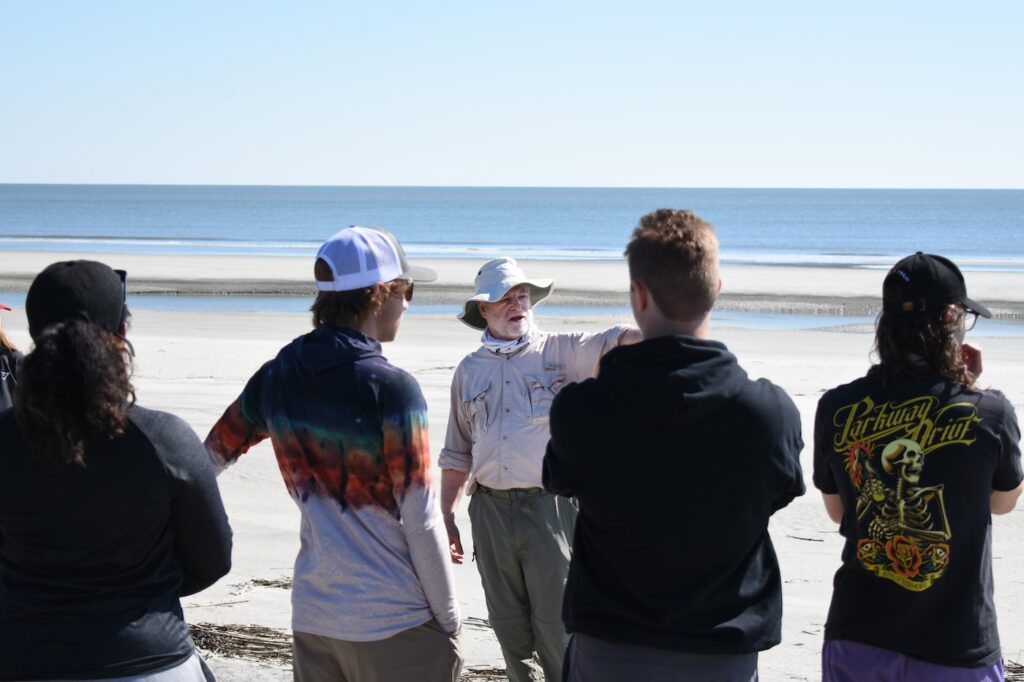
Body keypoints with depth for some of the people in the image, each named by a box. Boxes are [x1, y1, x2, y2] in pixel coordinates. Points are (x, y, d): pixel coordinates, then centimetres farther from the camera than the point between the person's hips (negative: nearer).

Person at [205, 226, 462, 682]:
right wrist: (448, 620, -4)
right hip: (394, 625, -6)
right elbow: (420, 521, -14)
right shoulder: (390, 388, -15)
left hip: (312, 617, 6)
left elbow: (214, 453, 17)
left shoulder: (277, 378, 3)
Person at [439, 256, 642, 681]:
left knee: (555, 625, 0)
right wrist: (446, 518, 12)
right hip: (491, 511, 4)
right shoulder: (469, 371, 11)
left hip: (549, 506, -3)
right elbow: (457, 455, 16)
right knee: (508, 624, 11)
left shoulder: (560, 352, 0)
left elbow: (612, 342, -19)